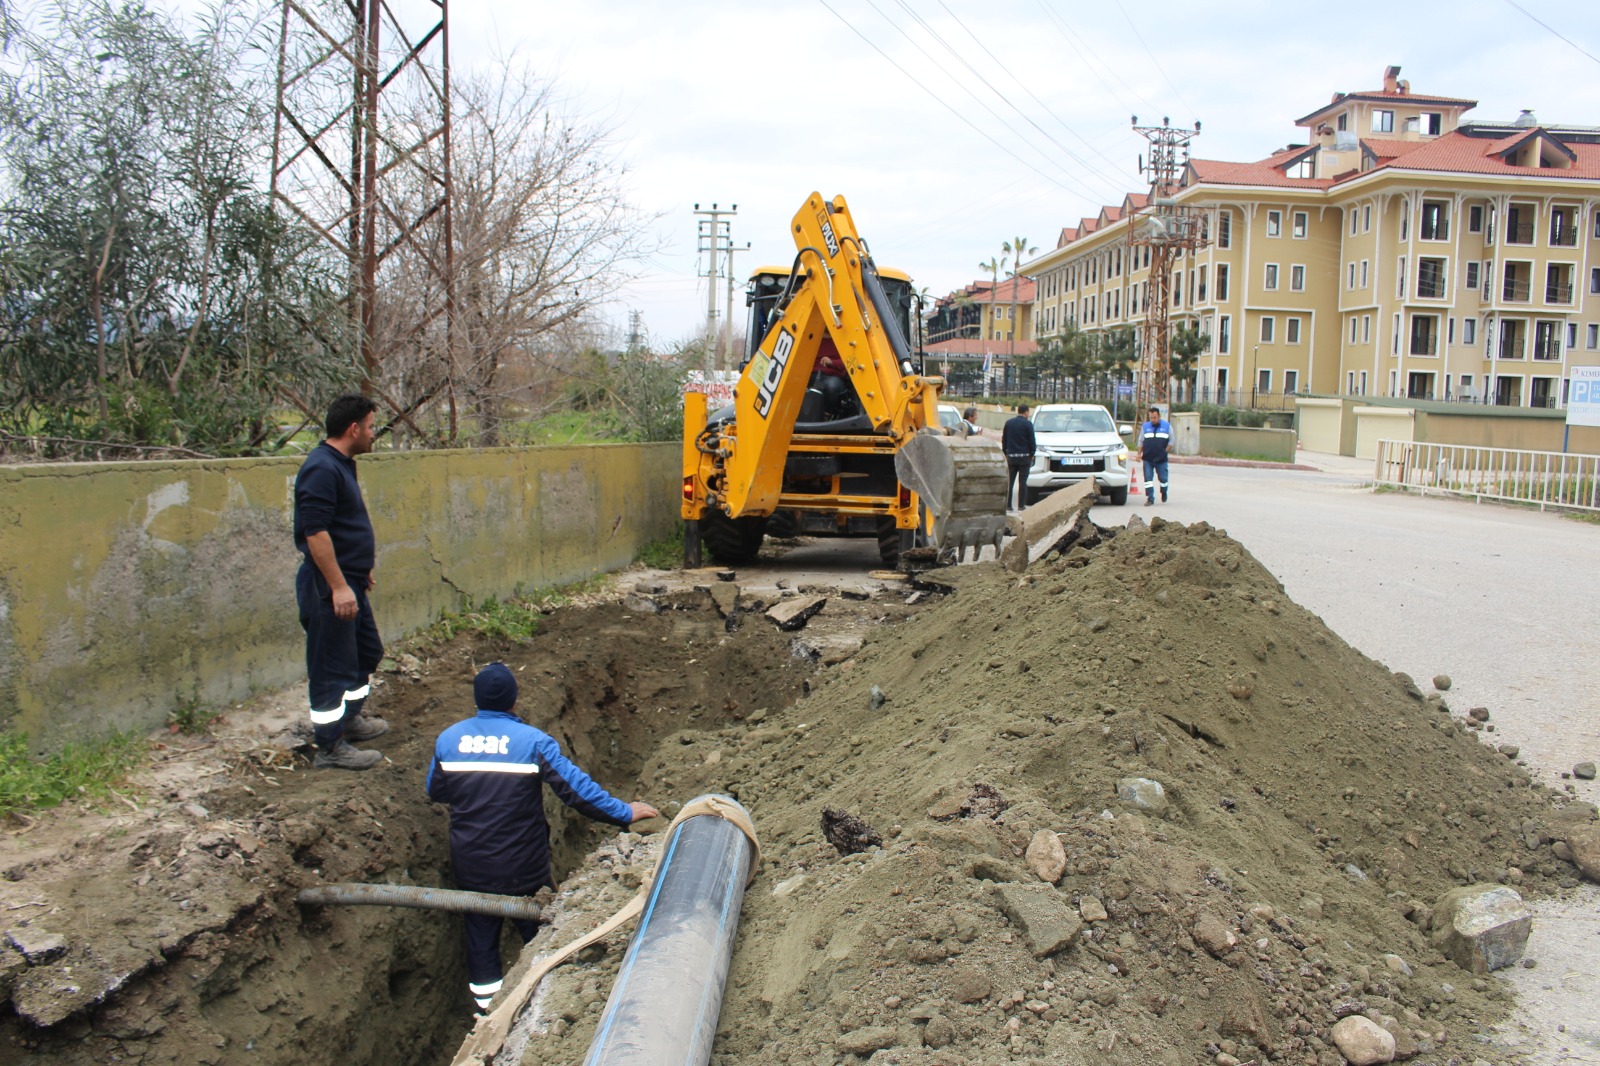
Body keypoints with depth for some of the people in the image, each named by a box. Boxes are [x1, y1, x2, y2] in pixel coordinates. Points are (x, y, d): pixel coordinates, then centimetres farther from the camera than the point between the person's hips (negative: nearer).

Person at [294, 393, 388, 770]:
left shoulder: (341, 465, 13)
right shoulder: (321, 469, -20)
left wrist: (360, 570, 27)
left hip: (349, 581, 11)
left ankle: (351, 718, 39)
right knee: (333, 665, -2)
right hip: (330, 587, -11)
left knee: (367, 651, 22)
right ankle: (331, 747, 7)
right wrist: (338, 586, -26)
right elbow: (315, 532, -26)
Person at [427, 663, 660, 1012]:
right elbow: (575, 787, -17)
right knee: (539, 930, 17)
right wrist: (624, 813, -8)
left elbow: (435, 792, 9)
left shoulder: (448, 739, -5)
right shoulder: (532, 741, -16)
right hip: (522, 865, -3)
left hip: (470, 865, 3)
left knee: (480, 931, 19)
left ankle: (486, 1003, 29)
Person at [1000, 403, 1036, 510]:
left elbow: (1004, 440, 11)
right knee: (1022, 482, 1)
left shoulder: (1008, 423, 6)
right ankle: (1021, 505, -1)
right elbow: (1032, 441, -7)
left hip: (1011, 456, 4)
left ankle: (1007, 505, 3)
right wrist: (1032, 453, 6)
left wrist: (1005, 453, 17)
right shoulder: (1028, 424, -8)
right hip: (1024, 456, -4)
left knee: (1009, 481, 7)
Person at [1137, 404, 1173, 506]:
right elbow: (1141, 441, 15)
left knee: (1163, 478, 5)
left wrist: (1165, 451, -1)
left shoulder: (1167, 426, 4)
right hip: (1147, 459, 1)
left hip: (1161, 459, -1)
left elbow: (1171, 440, 9)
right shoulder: (1145, 426, 8)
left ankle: (1164, 493, 33)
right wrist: (1139, 453, 8)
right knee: (1148, 478, -5)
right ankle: (1150, 499, -2)